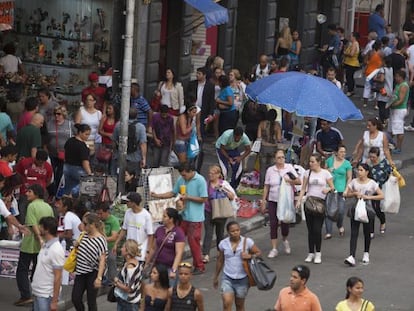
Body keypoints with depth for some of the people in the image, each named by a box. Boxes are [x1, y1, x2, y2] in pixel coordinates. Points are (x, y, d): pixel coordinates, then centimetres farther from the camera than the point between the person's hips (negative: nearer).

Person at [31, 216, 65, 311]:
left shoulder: (56, 250, -18)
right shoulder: (45, 245, 9)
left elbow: (58, 277, -18)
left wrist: (54, 301, -19)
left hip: (46, 296, -9)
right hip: (37, 293, 9)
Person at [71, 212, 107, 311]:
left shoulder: (101, 240, -15)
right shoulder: (83, 235, 4)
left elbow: (102, 260, -18)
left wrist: (99, 278, -24)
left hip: (92, 273, -6)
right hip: (80, 273, 6)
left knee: (91, 301, 2)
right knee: (75, 298, 4)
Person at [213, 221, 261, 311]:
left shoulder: (247, 242, -6)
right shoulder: (223, 244, -2)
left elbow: (258, 253, 2)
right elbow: (220, 261, 9)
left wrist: (250, 256, -20)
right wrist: (216, 277, 16)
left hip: (242, 279, 0)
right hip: (227, 278, 0)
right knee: (227, 302, -18)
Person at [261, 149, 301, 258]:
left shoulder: (289, 167, 1)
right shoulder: (270, 170, 4)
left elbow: (299, 181, -2)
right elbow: (266, 187, 8)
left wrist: (290, 181, -22)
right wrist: (263, 201, 6)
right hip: (273, 201, 1)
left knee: (285, 223, -1)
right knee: (273, 224, -2)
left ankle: (285, 240, 32)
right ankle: (274, 249, 3)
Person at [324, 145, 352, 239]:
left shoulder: (347, 164, 1)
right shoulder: (330, 160, 5)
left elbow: (349, 178, 4)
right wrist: (328, 171, -4)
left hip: (340, 190, -2)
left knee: (340, 211, -8)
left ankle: (340, 226, 24)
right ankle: (328, 232, 5)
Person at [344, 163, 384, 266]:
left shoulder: (372, 183, -5)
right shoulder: (354, 182, 2)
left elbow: (381, 196, -6)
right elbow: (346, 194, 6)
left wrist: (369, 197, -16)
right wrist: (354, 193, -13)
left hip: (367, 210, -1)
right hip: (356, 209, 1)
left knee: (367, 233, 11)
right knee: (354, 233, -8)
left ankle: (366, 254, 33)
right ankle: (351, 256, -17)